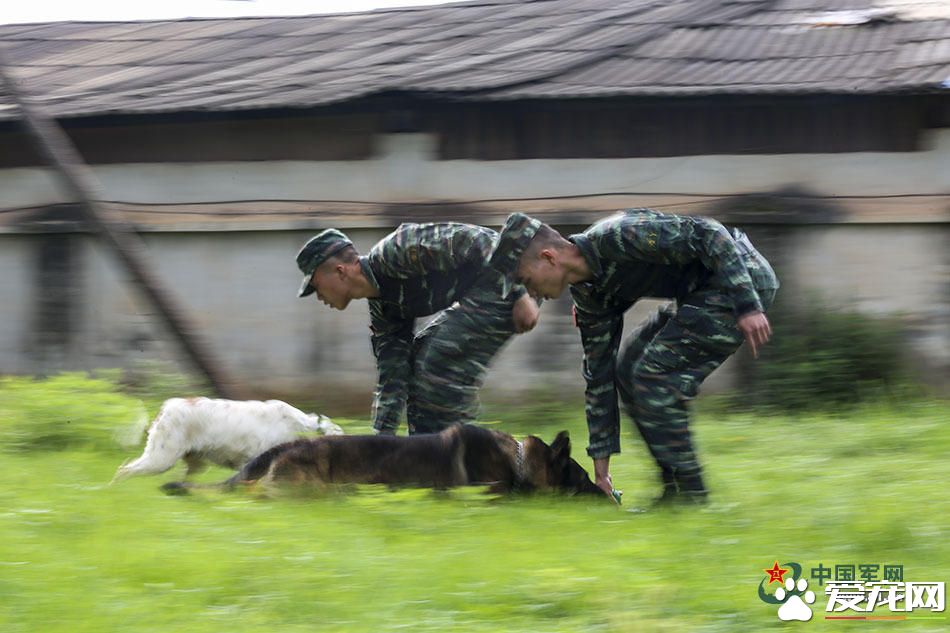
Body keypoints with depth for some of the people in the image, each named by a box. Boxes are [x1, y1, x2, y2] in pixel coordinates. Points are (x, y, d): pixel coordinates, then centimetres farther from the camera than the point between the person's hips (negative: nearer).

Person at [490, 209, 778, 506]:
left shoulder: (616, 236, -24)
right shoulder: (589, 293, 5)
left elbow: (709, 235, -26)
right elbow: (598, 374, 10)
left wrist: (747, 307, -28)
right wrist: (600, 469, 11)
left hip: (745, 281, -10)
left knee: (652, 375, -14)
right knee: (627, 366, 12)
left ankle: (692, 496, -8)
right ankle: (673, 485, 16)